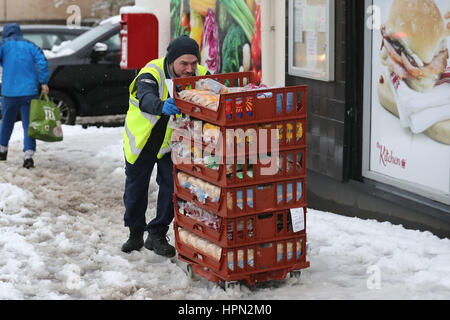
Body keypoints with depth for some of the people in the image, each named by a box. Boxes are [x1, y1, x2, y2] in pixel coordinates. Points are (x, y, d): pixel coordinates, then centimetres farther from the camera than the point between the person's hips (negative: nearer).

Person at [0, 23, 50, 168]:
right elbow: (42, 61, -3)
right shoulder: (30, 45, 9)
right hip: (29, 91, 0)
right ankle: (28, 155, -13)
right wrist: (44, 82, -3)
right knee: (28, 123, 0)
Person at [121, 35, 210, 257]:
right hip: (141, 139, -2)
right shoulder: (152, 74, -29)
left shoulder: (199, 75, -16)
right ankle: (135, 234, 30)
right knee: (136, 189, 10)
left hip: (173, 141, 2)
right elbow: (146, 99, -47)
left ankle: (157, 235, 12)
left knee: (172, 186, -5)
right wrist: (161, 106, -69)